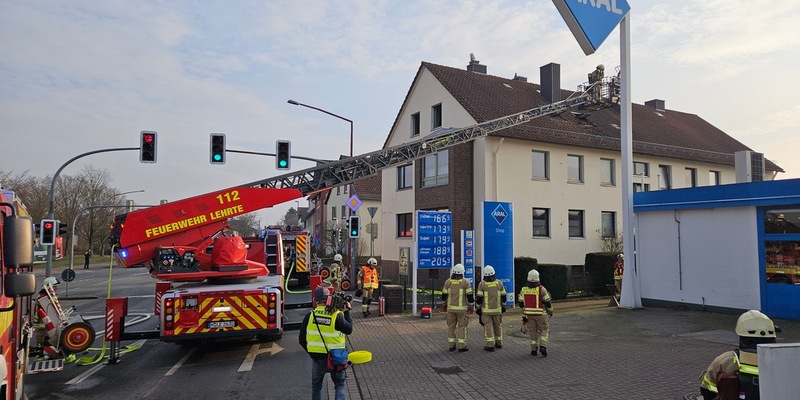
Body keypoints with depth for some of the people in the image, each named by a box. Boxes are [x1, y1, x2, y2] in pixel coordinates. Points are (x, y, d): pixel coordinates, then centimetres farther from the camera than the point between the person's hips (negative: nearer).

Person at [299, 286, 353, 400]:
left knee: (316, 386, 22)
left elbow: (302, 340, -2)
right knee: (340, 386, 17)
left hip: (317, 358, 2)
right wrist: (347, 312, 6)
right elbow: (349, 329, -3)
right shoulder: (337, 315, -17)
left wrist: (312, 352, 13)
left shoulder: (310, 316, -9)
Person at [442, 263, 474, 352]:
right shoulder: (465, 282, -7)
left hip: (450, 308, 3)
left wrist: (444, 304, 19)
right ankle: (461, 346, 3)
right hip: (462, 308, -2)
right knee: (461, 326, 3)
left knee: (451, 326, 10)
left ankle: (451, 346, 12)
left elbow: (444, 295, 5)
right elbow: (470, 296, -8)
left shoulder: (448, 282, 0)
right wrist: (471, 306, 3)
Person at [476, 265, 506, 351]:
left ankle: (490, 345, -2)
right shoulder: (499, 283, 0)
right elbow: (503, 297, 7)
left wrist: (477, 308, 2)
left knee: (488, 327, 0)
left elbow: (479, 298, -8)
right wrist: (503, 306, 19)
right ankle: (499, 343, 25)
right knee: (498, 325, 17)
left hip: (486, 310, -3)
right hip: (497, 309, 3)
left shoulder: (482, 284, -9)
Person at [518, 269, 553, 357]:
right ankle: (543, 346, -6)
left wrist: (524, 313, 20)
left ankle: (534, 350, 16)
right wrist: (550, 312, 7)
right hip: (540, 314, -3)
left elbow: (521, 303, 2)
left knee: (532, 331, 14)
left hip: (529, 314, 3)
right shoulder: (542, 289, -16)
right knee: (544, 330, 12)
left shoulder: (523, 290, -5)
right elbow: (547, 303, -11)